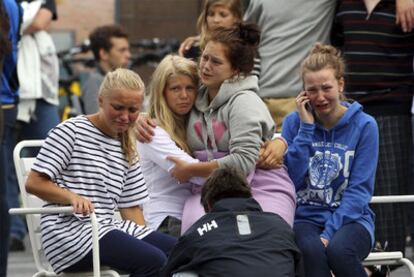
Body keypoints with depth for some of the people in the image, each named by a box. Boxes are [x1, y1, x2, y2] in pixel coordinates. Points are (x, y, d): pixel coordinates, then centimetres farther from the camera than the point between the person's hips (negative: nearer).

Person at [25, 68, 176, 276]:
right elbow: (34, 183, -5)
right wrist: (73, 197, -21)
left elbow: (130, 206, 20)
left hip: (108, 227, 7)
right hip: (69, 230, -7)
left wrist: (145, 237, 2)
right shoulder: (71, 131, 0)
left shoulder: (127, 149, 22)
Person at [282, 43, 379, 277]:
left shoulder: (364, 126, -1)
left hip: (350, 218, -1)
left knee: (338, 250, -35)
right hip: (306, 217, 1)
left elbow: (360, 190, -6)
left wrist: (329, 233, -17)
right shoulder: (295, 122, 5)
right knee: (311, 250, -34)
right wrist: (306, 128, -8)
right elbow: (290, 180, -5)